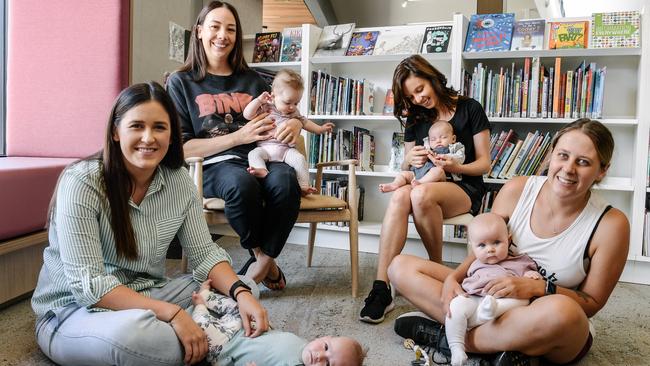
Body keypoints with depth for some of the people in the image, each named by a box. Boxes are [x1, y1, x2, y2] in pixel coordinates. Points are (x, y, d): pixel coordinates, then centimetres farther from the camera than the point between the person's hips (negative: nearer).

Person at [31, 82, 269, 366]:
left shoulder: (179, 181, -4)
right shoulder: (81, 183, -20)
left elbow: (204, 254, -3)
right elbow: (88, 285, -25)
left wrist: (241, 293, -23)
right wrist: (171, 313, -33)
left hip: (144, 297, 6)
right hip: (73, 310, -5)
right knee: (131, 332, -38)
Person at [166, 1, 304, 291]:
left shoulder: (251, 80, 20)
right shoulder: (181, 82, 10)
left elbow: (277, 119, 29)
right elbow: (182, 148, 1)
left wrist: (295, 124, 3)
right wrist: (238, 137, -9)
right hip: (214, 167, -2)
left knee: (285, 180, -33)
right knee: (241, 183, -38)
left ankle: (260, 265, -15)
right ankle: (265, 259, -13)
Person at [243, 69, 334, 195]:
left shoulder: (294, 112, 16)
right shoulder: (265, 108, 3)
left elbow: (304, 122, 31)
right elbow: (247, 115, -5)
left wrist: (320, 129, 26)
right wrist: (259, 100, -11)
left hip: (286, 149, 2)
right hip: (265, 147, -2)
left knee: (300, 158, -24)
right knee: (254, 154, -29)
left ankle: (303, 185, -25)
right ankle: (262, 171, -53)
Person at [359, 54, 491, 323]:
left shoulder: (469, 109, 0)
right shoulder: (415, 119, 13)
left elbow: (484, 164, 0)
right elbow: (406, 169, 15)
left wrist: (455, 167, -20)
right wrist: (409, 160, -10)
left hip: (465, 189, -3)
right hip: (425, 184, 4)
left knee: (421, 194, -37)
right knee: (400, 196, -34)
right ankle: (381, 288, -39)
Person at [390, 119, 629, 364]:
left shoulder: (611, 225, -15)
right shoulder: (517, 190, -8)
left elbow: (593, 303, -7)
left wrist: (539, 287, -25)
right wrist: (453, 278, -16)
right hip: (493, 300, 4)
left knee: (561, 311, -42)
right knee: (401, 267, -9)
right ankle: (504, 341, -19)